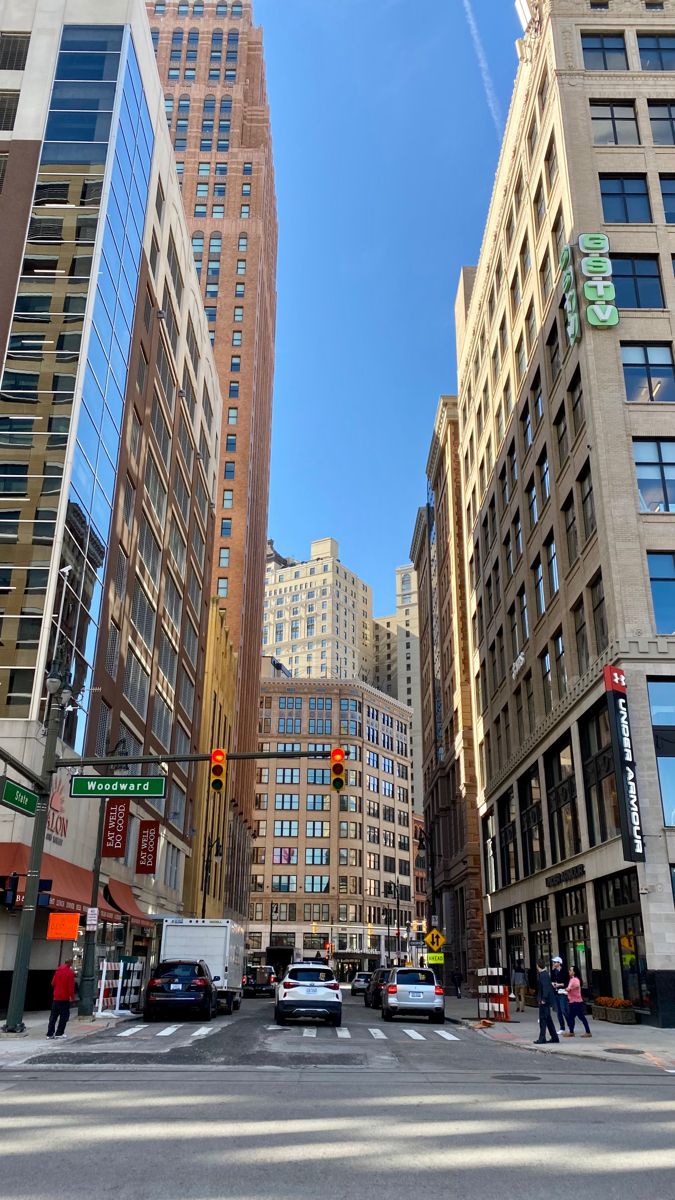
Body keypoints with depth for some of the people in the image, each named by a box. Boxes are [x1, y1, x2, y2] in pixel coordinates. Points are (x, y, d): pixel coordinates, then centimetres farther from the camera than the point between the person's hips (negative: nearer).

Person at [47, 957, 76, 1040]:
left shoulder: (58, 970, 4)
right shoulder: (70, 972, -14)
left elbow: (53, 983, 13)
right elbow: (71, 986, -14)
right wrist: (72, 996, -2)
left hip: (56, 997, 6)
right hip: (65, 998, -6)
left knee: (53, 1015, 12)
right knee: (64, 1015, 4)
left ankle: (50, 1033, 11)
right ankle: (59, 1033, 3)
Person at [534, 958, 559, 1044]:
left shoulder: (543, 975, -18)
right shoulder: (544, 973, 12)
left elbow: (545, 987, -24)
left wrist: (543, 999, -23)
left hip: (544, 1000, -10)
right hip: (544, 999, 10)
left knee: (543, 1019, -4)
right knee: (548, 1019, 16)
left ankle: (542, 1038, 0)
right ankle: (554, 1037, 21)